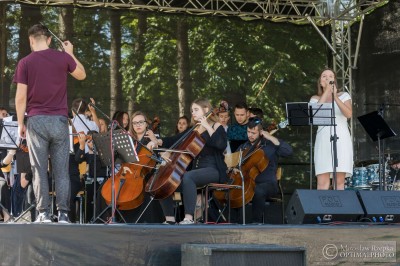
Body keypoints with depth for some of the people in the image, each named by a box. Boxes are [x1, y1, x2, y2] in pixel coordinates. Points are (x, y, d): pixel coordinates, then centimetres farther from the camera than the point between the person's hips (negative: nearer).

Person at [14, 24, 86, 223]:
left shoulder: (25, 63, -2)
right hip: (59, 120, 1)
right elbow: (82, 75, 20)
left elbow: (21, 97, -4)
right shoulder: (63, 57, 2)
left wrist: (20, 123, 5)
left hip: (36, 121, -1)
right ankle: (63, 214, 2)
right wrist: (70, 53, 28)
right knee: (61, 170, 4)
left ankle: (43, 213, 1)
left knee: (39, 170, 3)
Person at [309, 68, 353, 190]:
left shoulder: (343, 95, 11)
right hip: (323, 140, 1)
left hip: (341, 140, 0)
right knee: (322, 182, -10)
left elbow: (349, 114, -7)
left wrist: (335, 97, -15)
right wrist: (326, 91, -8)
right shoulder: (315, 99, 14)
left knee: (340, 181, -5)